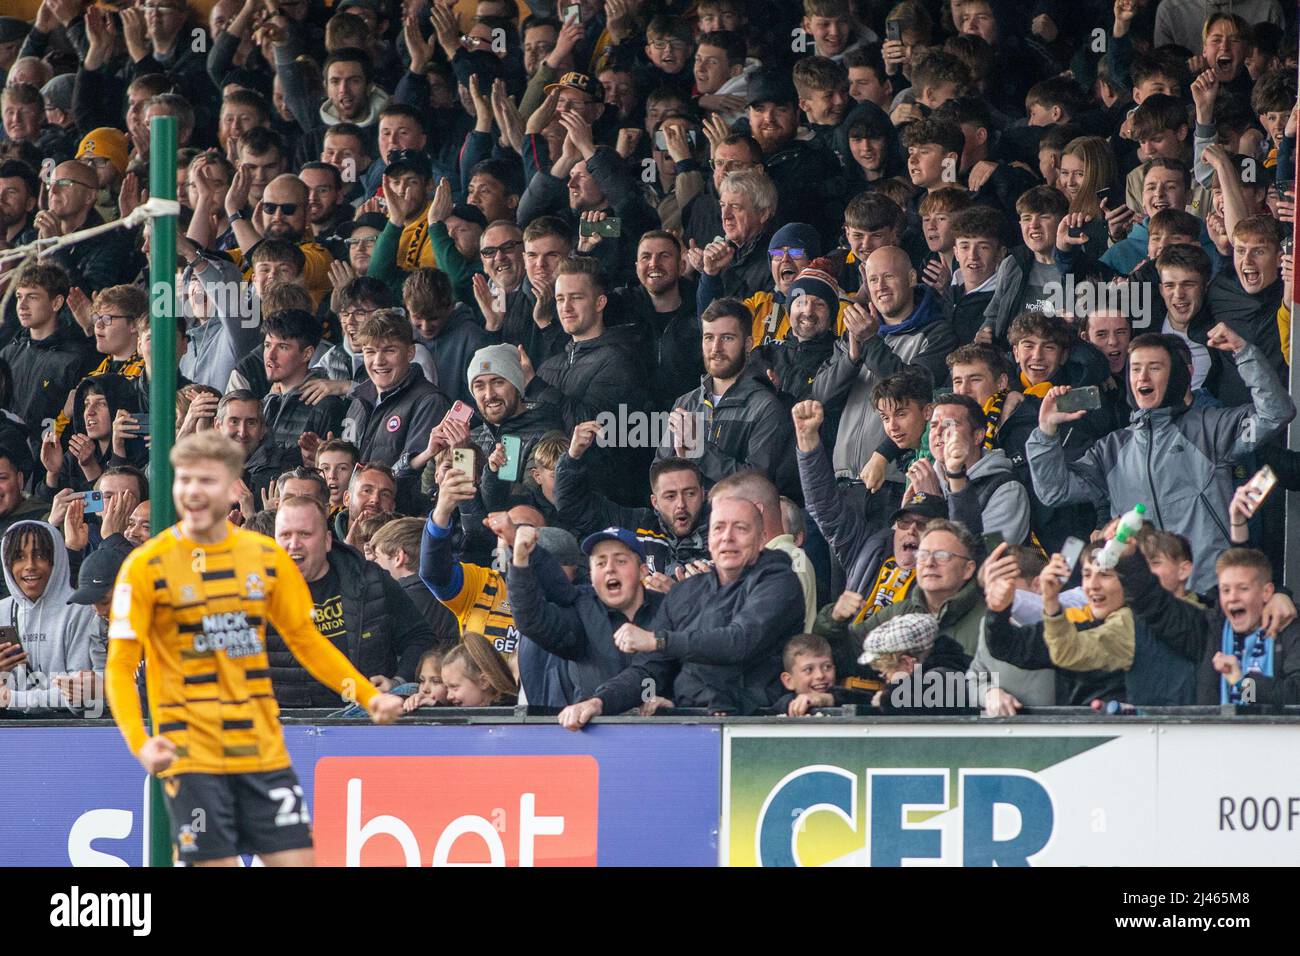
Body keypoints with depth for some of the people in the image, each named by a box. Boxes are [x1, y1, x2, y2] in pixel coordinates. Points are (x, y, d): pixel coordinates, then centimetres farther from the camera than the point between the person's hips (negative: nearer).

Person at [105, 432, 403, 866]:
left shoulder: (267, 556, 6)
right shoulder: (147, 565, -6)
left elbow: (308, 642, 15)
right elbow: (120, 668, -8)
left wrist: (369, 695, 2)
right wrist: (140, 742, -24)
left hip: (264, 752, 4)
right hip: (192, 759, -4)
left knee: (295, 859, -1)